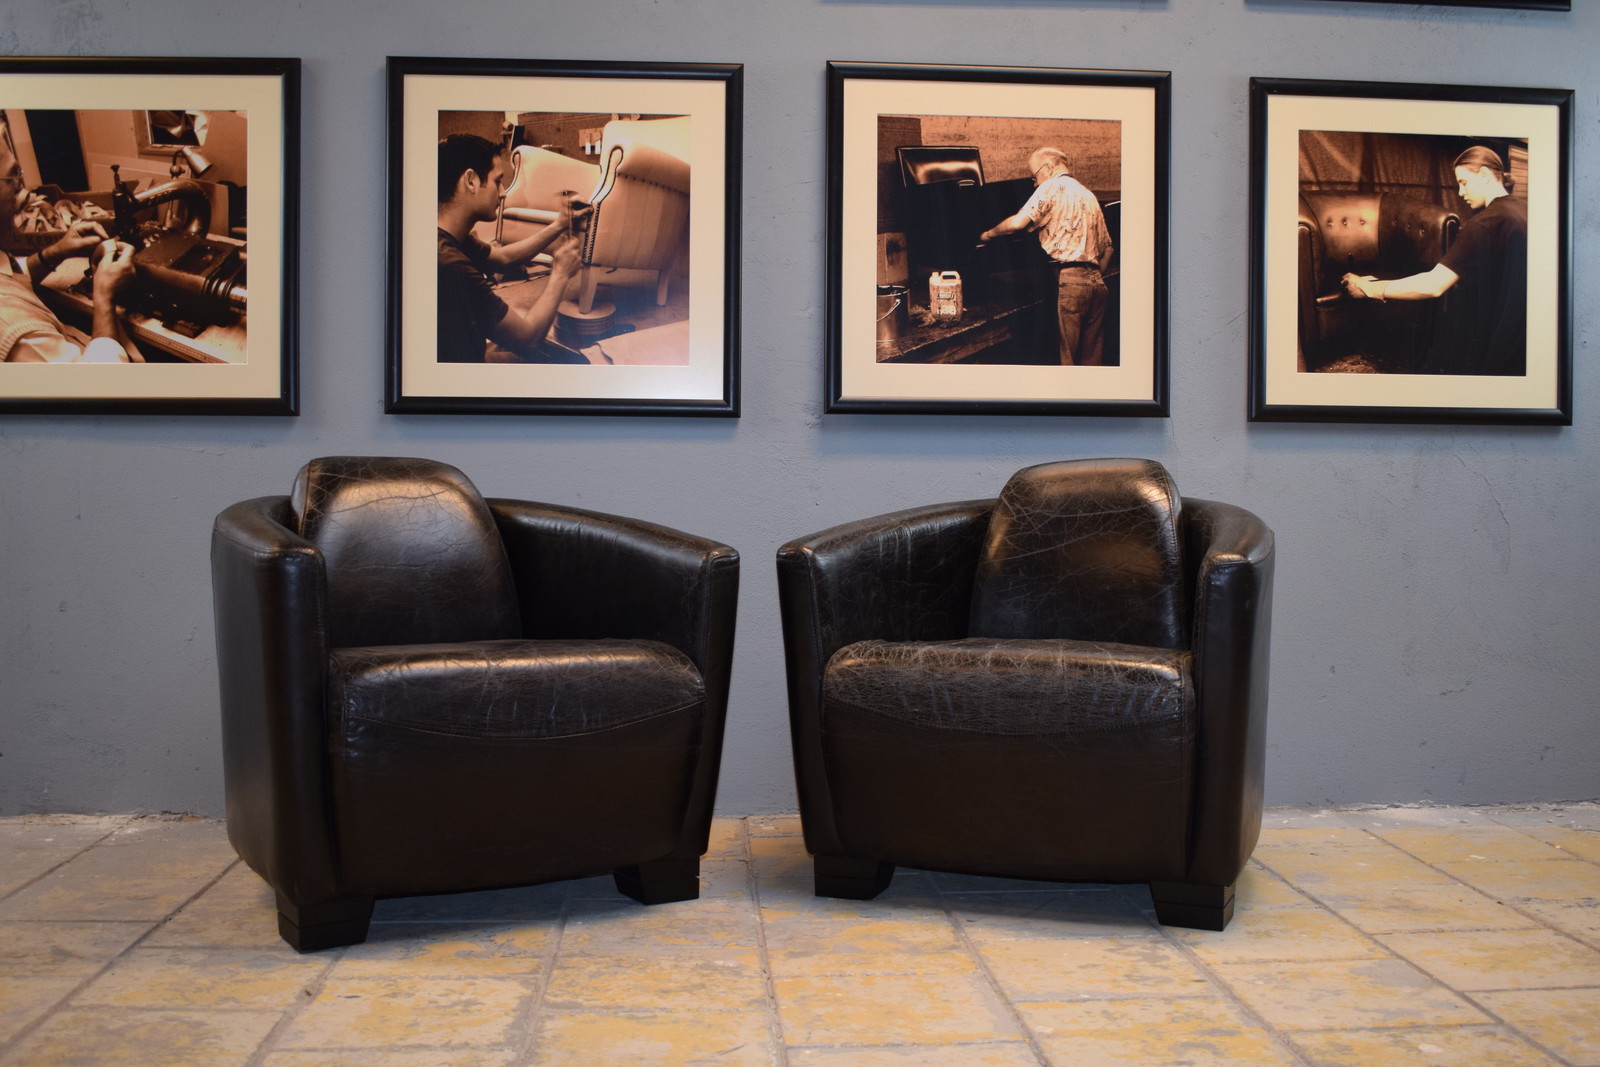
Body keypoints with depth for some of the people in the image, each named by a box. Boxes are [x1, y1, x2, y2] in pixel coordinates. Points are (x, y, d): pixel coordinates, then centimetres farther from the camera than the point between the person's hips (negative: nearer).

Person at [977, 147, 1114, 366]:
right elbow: (1107, 247, 23)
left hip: (1069, 280, -8)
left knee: (1066, 356, -4)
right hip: (1096, 281, 8)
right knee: (1093, 357, 8)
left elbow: (1018, 222, -12)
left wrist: (989, 233, 3)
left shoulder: (1053, 187, 0)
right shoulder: (1088, 195, 24)